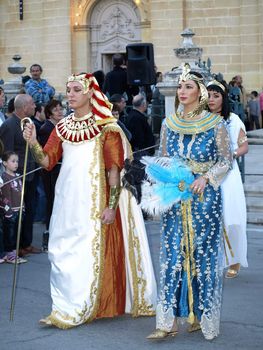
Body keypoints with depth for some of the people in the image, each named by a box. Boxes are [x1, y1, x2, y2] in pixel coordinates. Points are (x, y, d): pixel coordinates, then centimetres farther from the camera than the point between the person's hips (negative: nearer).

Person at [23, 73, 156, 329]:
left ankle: (74, 311, 1)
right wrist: (32, 143, -12)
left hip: (95, 202, -5)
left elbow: (114, 169, -8)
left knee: (91, 252, -4)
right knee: (63, 253, 6)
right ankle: (65, 305, 15)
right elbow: (47, 161, 5)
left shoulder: (106, 128, -4)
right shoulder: (62, 128, 11)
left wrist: (112, 206, -14)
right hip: (68, 202, 5)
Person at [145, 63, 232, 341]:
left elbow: (226, 160, -1)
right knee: (172, 255, 1)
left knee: (203, 254, 3)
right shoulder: (169, 124, 6)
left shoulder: (215, 124, -4)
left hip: (204, 197, -3)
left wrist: (206, 178, -15)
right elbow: (161, 159, 13)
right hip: (175, 199, 3)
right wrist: (168, 178, -6)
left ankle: (202, 314, 17)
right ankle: (169, 321, 3)